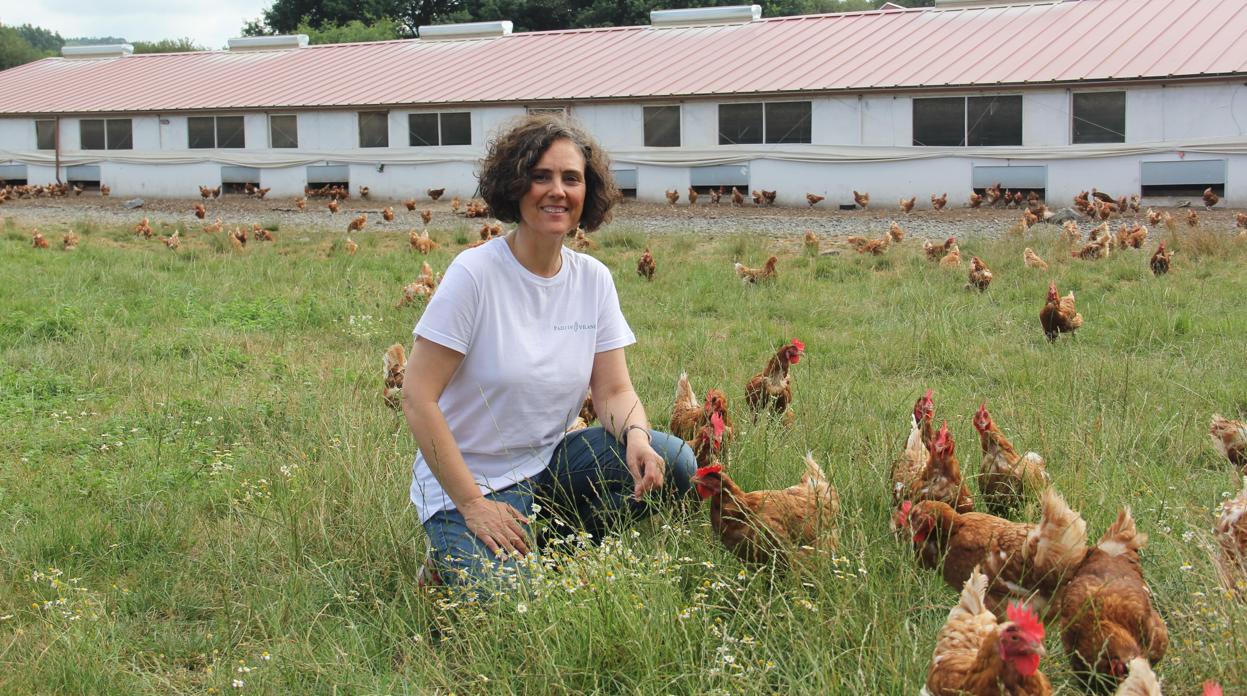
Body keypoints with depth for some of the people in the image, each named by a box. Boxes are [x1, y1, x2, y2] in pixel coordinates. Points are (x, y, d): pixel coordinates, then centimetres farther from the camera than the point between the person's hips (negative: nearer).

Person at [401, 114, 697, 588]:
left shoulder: (593, 278, 0)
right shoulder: (476, 273, -16)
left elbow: (614, 390, 0)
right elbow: (418, 397, -17)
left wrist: (636, 437, -24)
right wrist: (471, 503, -19)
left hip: (548, 461, 6)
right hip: (466, 479, -5)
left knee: (671, 463, -15)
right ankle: (458, 558, 9)